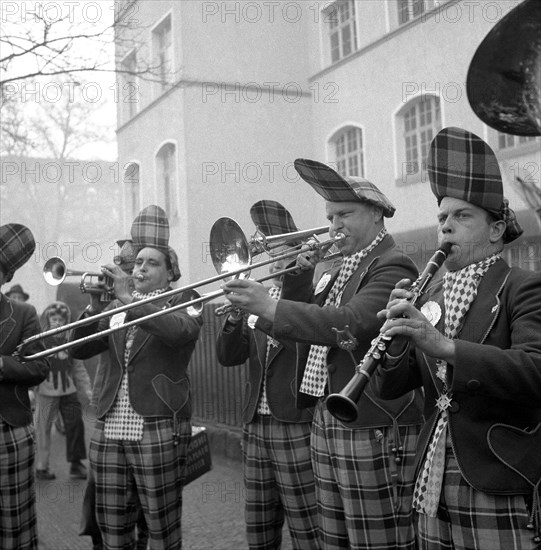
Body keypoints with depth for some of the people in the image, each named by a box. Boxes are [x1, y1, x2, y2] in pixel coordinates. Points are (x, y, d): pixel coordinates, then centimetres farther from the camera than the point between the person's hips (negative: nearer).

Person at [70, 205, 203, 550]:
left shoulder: (184, 303, 1)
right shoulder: (117, 309, 16)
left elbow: (178, 331, -22)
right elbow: (80, 350, 9)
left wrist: (129, 298, -23)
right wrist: (95, 307, -5)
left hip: (158, 431, -5)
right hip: (108, 431, 5)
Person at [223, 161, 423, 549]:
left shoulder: (393, 267, -10)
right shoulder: (345, 268, 18)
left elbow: (349, 323, -26)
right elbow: (304, 324, 17)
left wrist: (270, 308, -29)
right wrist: (300, 274, 3)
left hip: (373, 430, -9)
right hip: (327, 425, 9)